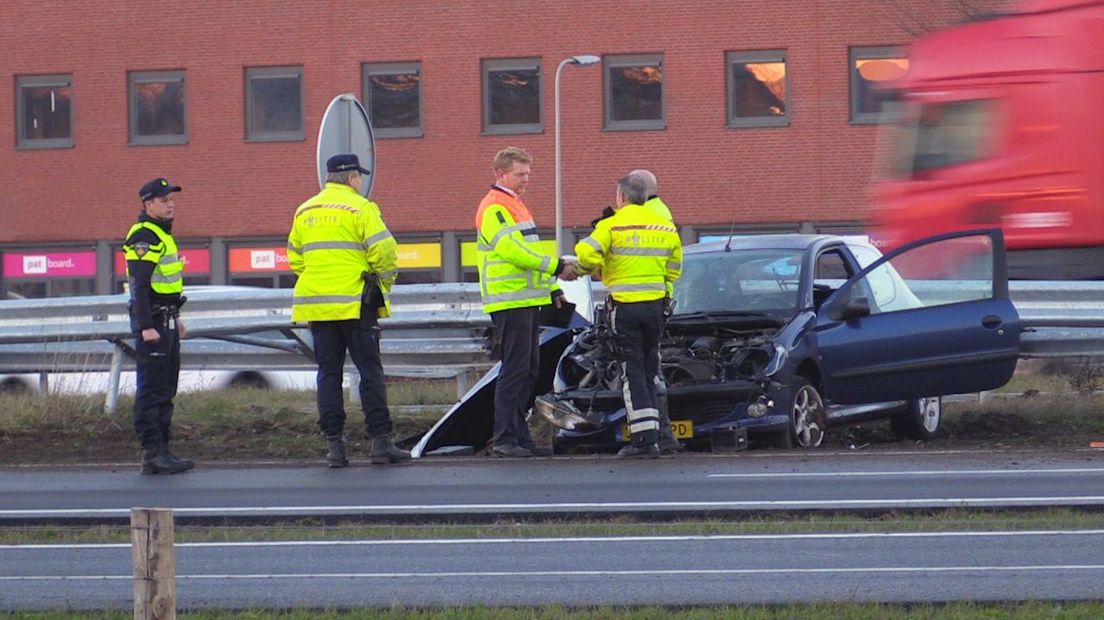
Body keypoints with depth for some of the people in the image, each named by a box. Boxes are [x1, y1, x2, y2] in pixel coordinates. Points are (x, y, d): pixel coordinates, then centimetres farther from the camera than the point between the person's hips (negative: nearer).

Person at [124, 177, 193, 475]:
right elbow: (140, 286, -21)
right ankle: (152, 453, -11)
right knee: (152, 389, -10)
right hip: (151, 321, -10)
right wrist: (146, 327, -26)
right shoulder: (144, 237, -14)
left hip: (165, 321, 10)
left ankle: (162, 449, 17)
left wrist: (174, 318, 28)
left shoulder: (162, 234, 18)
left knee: (166, 389, 13)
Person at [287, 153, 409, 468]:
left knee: (328, 373, 7)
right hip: (355, 304, -5)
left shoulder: (304, 212, 12)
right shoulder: (360, 208, -6)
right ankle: (380, 441, -3)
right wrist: (385, 281, 3)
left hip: (317, 305, 5)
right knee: (370, 371, 0)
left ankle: (334, 445, 2)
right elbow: (383, 250, -13)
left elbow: (295, 258, 16)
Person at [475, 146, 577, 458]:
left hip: (527, 301, 10)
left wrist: (553, 289, 21)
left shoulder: (515, 205, 22)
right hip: (510, 302, -10)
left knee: (528, 371, 10)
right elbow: (512, 250, -20)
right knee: (515, 369, -11)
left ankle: (520, 436, 14)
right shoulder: (494, 209, -10)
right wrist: (555, 266, -19)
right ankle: (504, 438, -10)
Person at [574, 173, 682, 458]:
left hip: (624, 307, -4)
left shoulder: (611, 226, -8)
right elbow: (674, 270, 13)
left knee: (632, 373, -2)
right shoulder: (666, 228, 9)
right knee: (648, 372, 14)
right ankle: (651, 435, 13)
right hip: (655, 306, 4)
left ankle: (644, 438, -9)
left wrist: (584, 269, 1)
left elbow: (587, 254, -21)